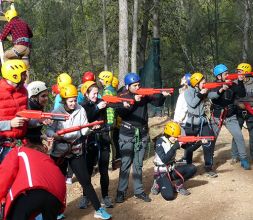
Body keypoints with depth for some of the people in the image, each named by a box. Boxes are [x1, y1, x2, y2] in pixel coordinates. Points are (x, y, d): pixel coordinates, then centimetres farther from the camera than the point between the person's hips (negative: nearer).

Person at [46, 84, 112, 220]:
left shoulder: (81, 110, -2)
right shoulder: (57, 112, -8)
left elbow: (84, 130, -4)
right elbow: (48, 130, -11)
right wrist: (54, 135, -33)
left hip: (76, 151, 1)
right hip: (59, 152, -1)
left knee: (86, 181, 2)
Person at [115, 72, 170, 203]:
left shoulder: (144, 95, 2)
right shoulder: (123, 96, -5)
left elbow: (157, 103, 3)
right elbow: (121, 113, -18)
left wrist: (163, 96, -17)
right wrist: (133, 101, -25)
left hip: (142, 135, 3)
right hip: (127, 135, -3)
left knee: (138, 164, 10)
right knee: (125, 164, -1)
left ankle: (138, 191, 17)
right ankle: (121, 191, 8)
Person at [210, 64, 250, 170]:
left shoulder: (232, 85, -2)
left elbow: (242, 94, -12)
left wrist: (240, 81, -21)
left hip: (230, 117, 1)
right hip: (216, 117, -1)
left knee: (239, 137, -8)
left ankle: (244, 160, 2)